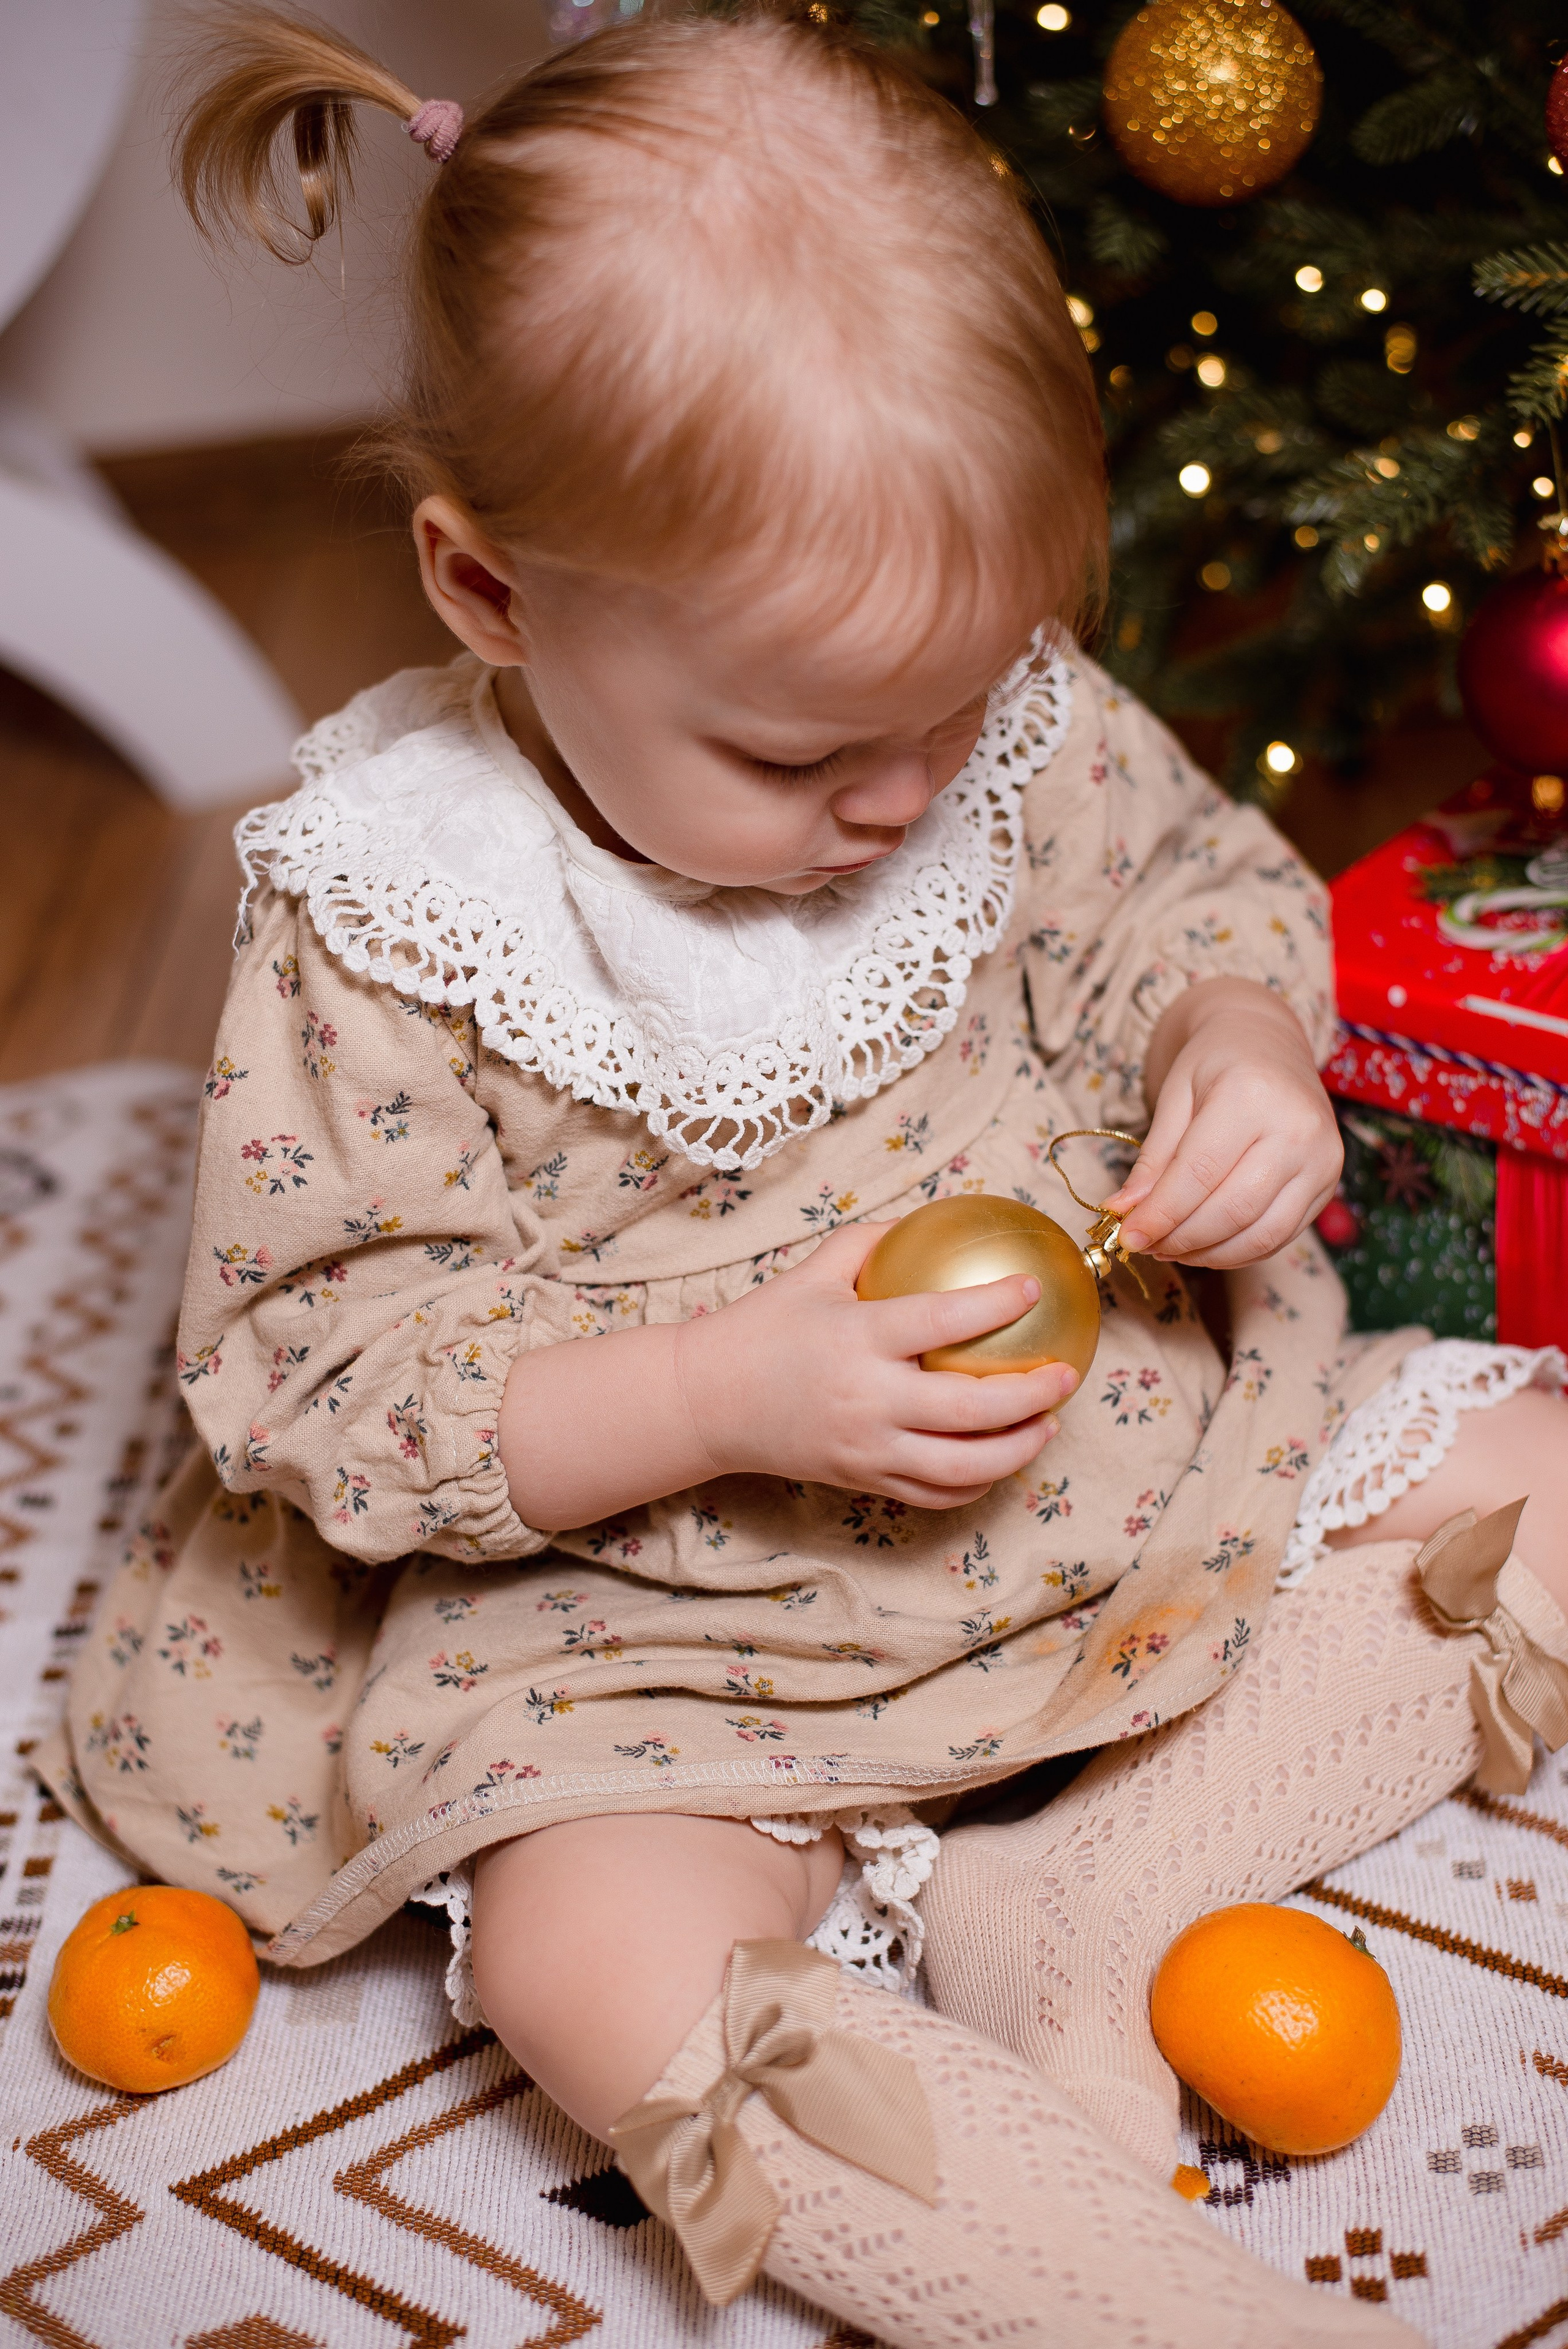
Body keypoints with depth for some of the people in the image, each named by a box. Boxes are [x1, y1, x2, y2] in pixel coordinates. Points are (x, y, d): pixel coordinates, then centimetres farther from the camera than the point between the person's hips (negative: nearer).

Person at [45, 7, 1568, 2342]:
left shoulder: (1009, 717, -8)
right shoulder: (381, 920, -18)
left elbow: (1202, 881, 11)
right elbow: (324, 1375, -15)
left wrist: (1242, 1043, -14)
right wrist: (730, 1392, -29)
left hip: (1141, 1456, 5)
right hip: (668, 1612, -4)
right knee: (602, 1969, -29)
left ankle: (1063, 1904, -12)